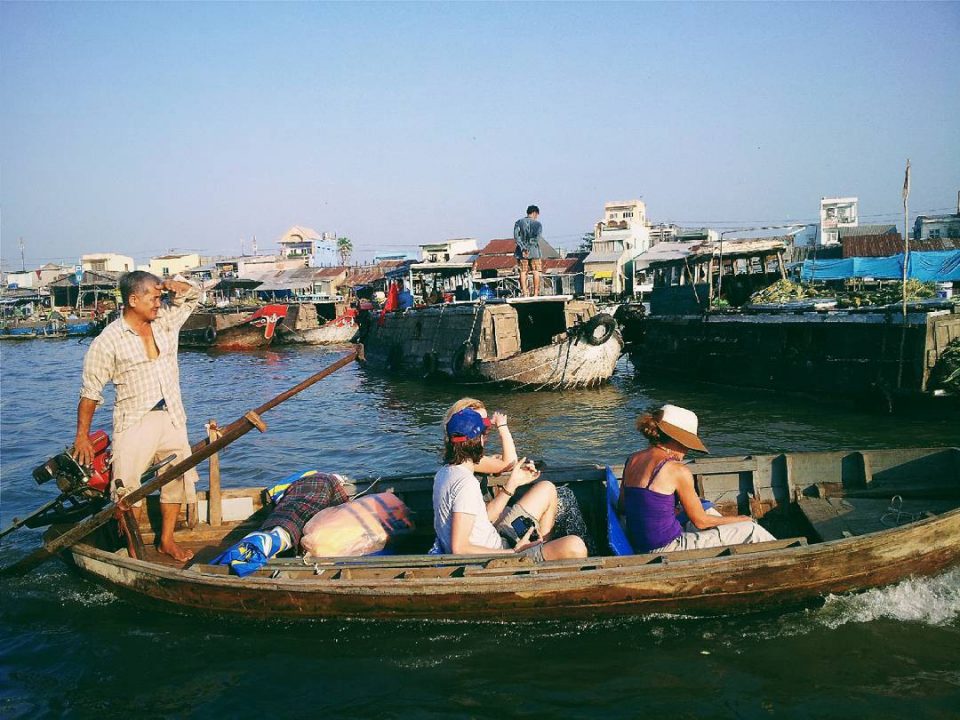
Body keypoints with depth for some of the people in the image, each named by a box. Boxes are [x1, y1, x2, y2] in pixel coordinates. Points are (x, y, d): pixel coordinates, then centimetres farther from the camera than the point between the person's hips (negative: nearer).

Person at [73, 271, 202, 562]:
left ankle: (167, 540, 24)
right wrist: (82, 437, -5)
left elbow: (193, 295, 16)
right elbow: (90, 392, -6)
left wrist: (172, 285, -6)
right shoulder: (108, 341, -11)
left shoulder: (165, 321, 4)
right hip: (135, 422, -5)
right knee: (128, 486, -7)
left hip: (172, 417, 5)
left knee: (178, 477, 10)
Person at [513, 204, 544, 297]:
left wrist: (523, 248, -10)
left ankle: (525, 294, 0)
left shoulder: (519, 222, 6)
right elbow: (538, 237, -13)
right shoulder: (537, 223, 0)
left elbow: (516, 236, -6)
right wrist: (531, 244, -12)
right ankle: (536, 294, 3)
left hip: (522, 251, 2)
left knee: (523, 272, 5)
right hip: (534, 251, -2)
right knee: (536, 272, 6)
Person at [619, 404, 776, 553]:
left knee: (709, 510, 29)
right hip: (667, 551, -8)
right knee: (750, 529, 4)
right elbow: (700, 521, -8)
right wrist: (740, 520, 9)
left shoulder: (632, 460, 5)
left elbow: (623, 508, 15)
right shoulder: (677, 470, -16)